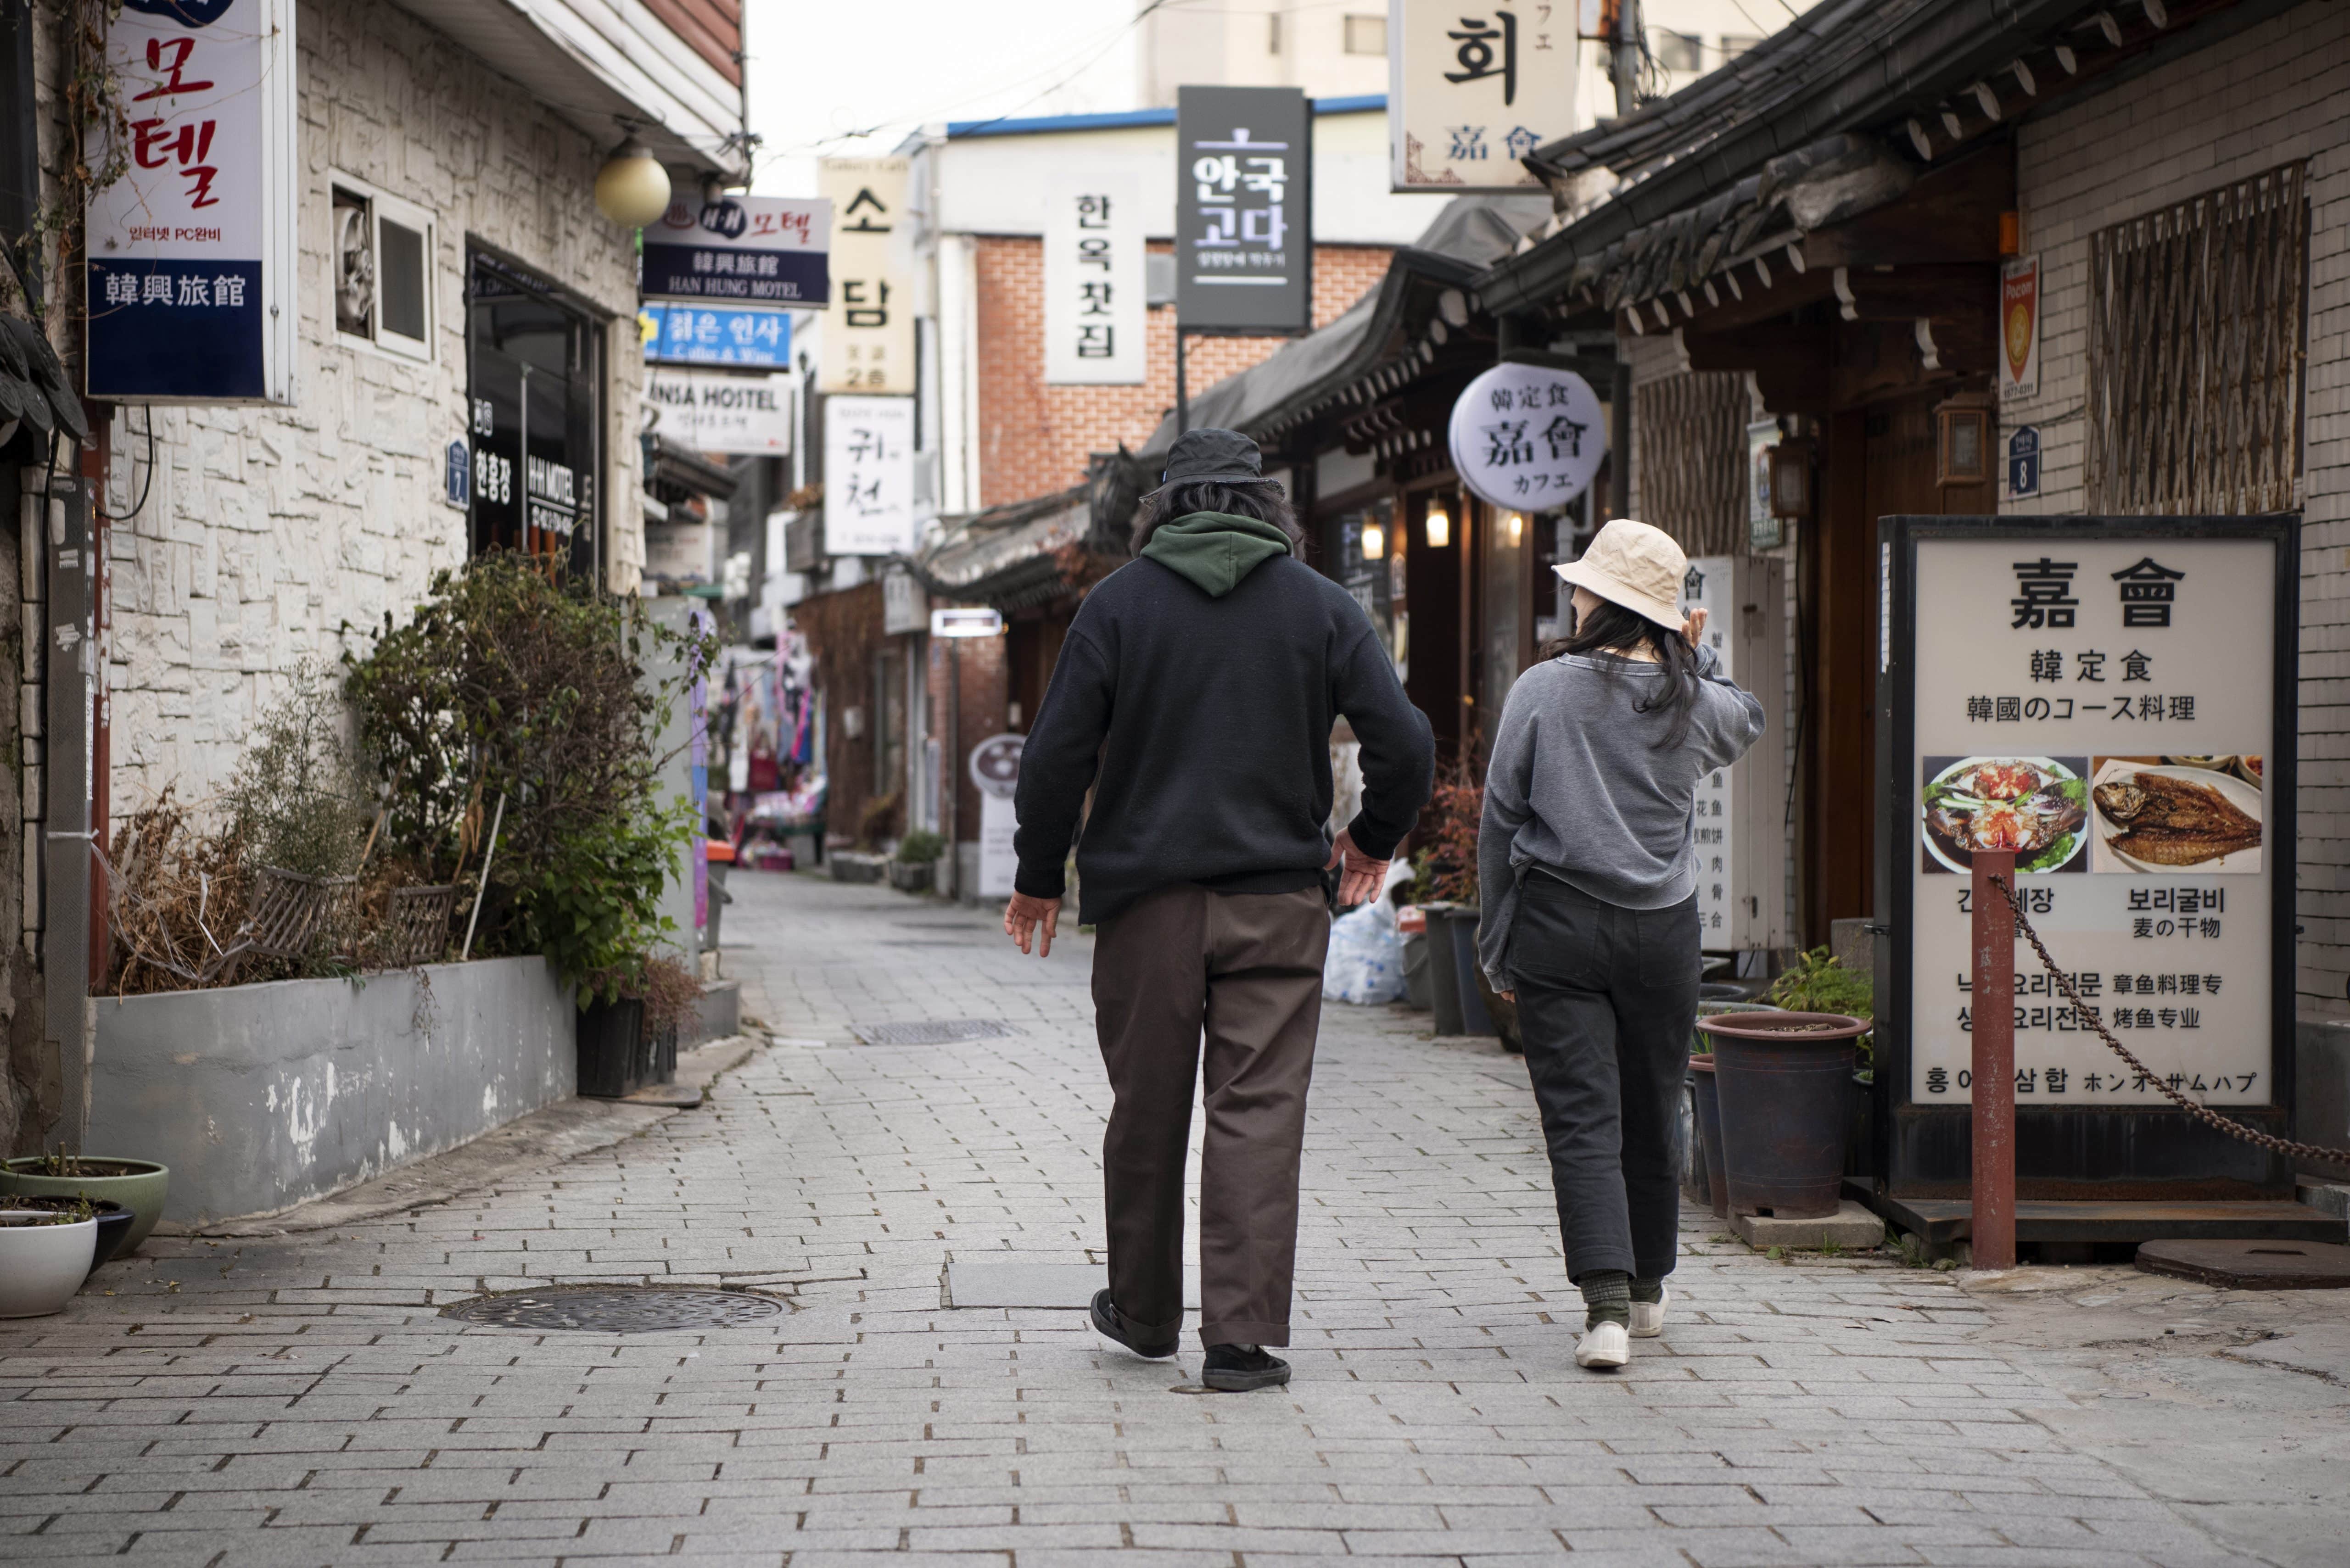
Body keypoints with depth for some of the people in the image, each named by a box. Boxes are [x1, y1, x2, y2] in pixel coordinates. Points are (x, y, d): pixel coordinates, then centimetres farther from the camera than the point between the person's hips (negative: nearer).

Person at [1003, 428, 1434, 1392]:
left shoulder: (1118, 602, 0)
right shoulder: (1322, 607, 2)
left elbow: (1058, 754, -4)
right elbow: (1405, 746, -2)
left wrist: (1039, 878, 9)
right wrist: (1373, 840, 16)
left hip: (1146, 898, 0)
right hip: (1276, 901, 0)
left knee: (1147, 1114, 12)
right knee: (1260, 1116, -1)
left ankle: (1144, 1314, 27)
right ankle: (1243, 1338, -6)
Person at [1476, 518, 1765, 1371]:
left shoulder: (1544, 689, -7)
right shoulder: (1693, 700, -1)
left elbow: (1500, 816, -2)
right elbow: (1745, 727, 25)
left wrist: (1497, 939, 7)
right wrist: (1698, 659, 23)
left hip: (1556, 924, -2)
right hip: (1662, 928, 3)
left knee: (1581, 1117, -4)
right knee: (1651, 1115, 16)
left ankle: (1606, 1304, -17)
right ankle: (1646, 1288, 32)